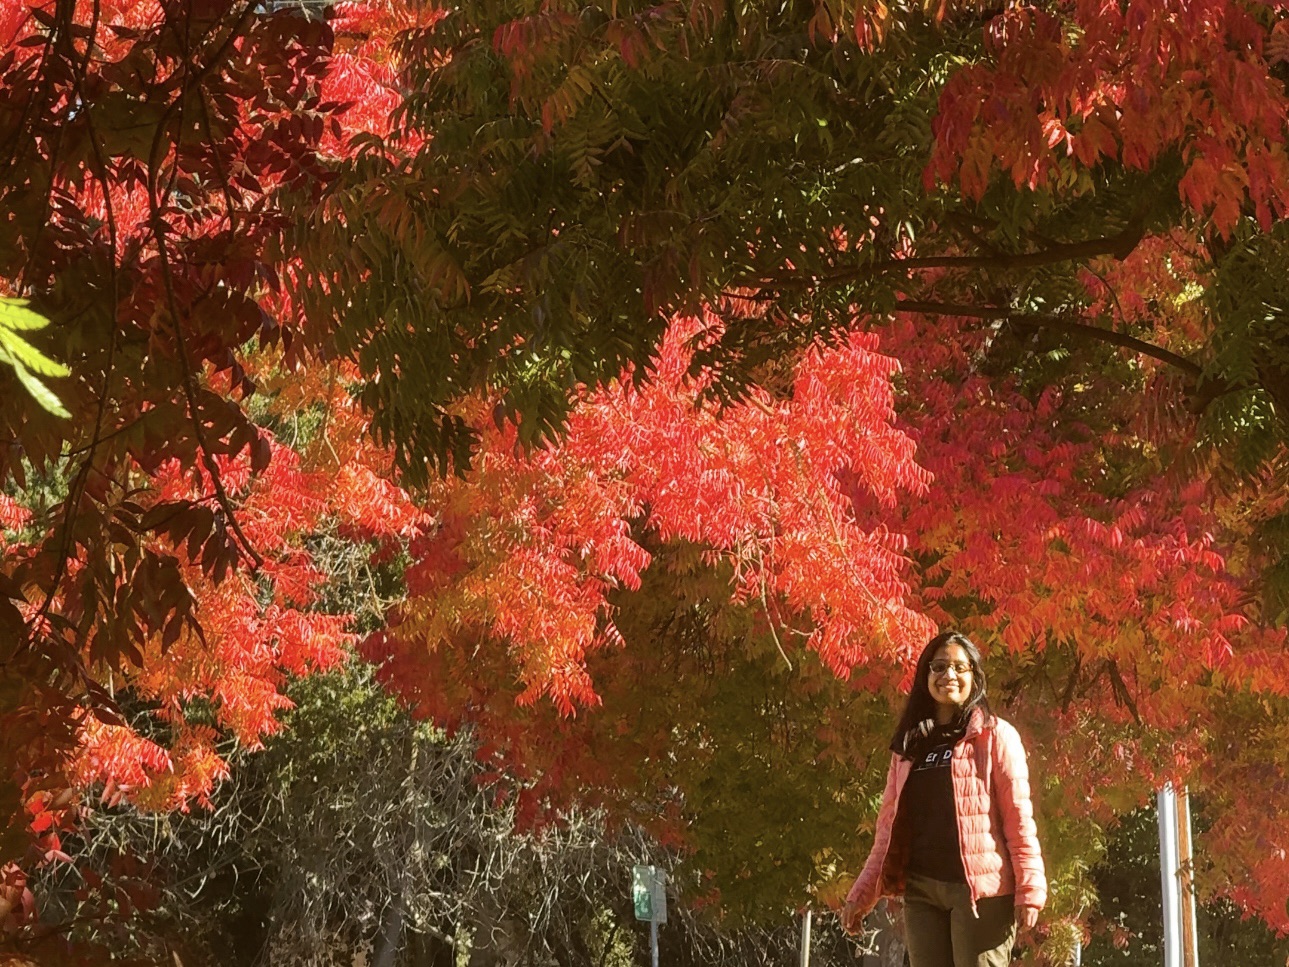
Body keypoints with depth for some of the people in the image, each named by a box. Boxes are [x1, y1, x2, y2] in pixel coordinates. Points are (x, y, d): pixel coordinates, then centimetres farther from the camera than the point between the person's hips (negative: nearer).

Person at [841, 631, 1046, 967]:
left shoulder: (995, 736, 2)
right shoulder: (910, 744, 16)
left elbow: (1018, 817, -4)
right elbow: (890, 826, 16)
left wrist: (1029, 889, -13)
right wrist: (863, 893, 11)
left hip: (981, 889, -5)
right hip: (921, 890, 5)